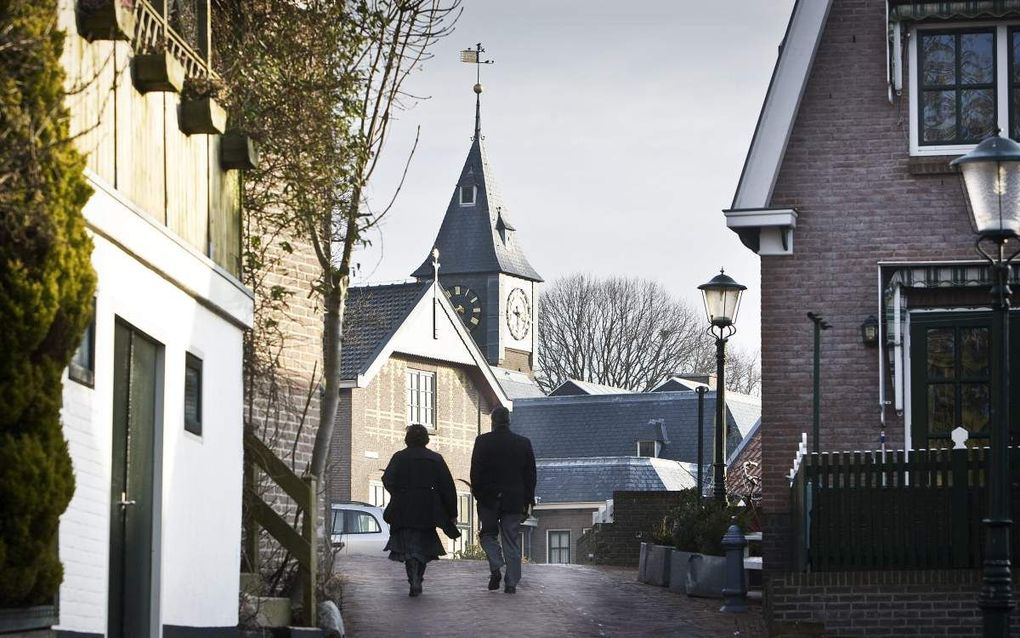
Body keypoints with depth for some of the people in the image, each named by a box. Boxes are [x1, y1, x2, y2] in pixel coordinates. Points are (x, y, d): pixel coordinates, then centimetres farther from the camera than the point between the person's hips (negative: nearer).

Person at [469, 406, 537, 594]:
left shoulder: (483, 441, -4)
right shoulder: (523, 443, 3)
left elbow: (475, 472, -5)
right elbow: (530, 475, 6)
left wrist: (477, 495, 4)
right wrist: (527, 502, 11)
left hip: (489, 500, -2)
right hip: (514, 501, 2)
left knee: (488, 534, 15)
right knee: (511, 541, 6)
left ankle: (495, 568, -8)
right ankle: (511, 583, 3)